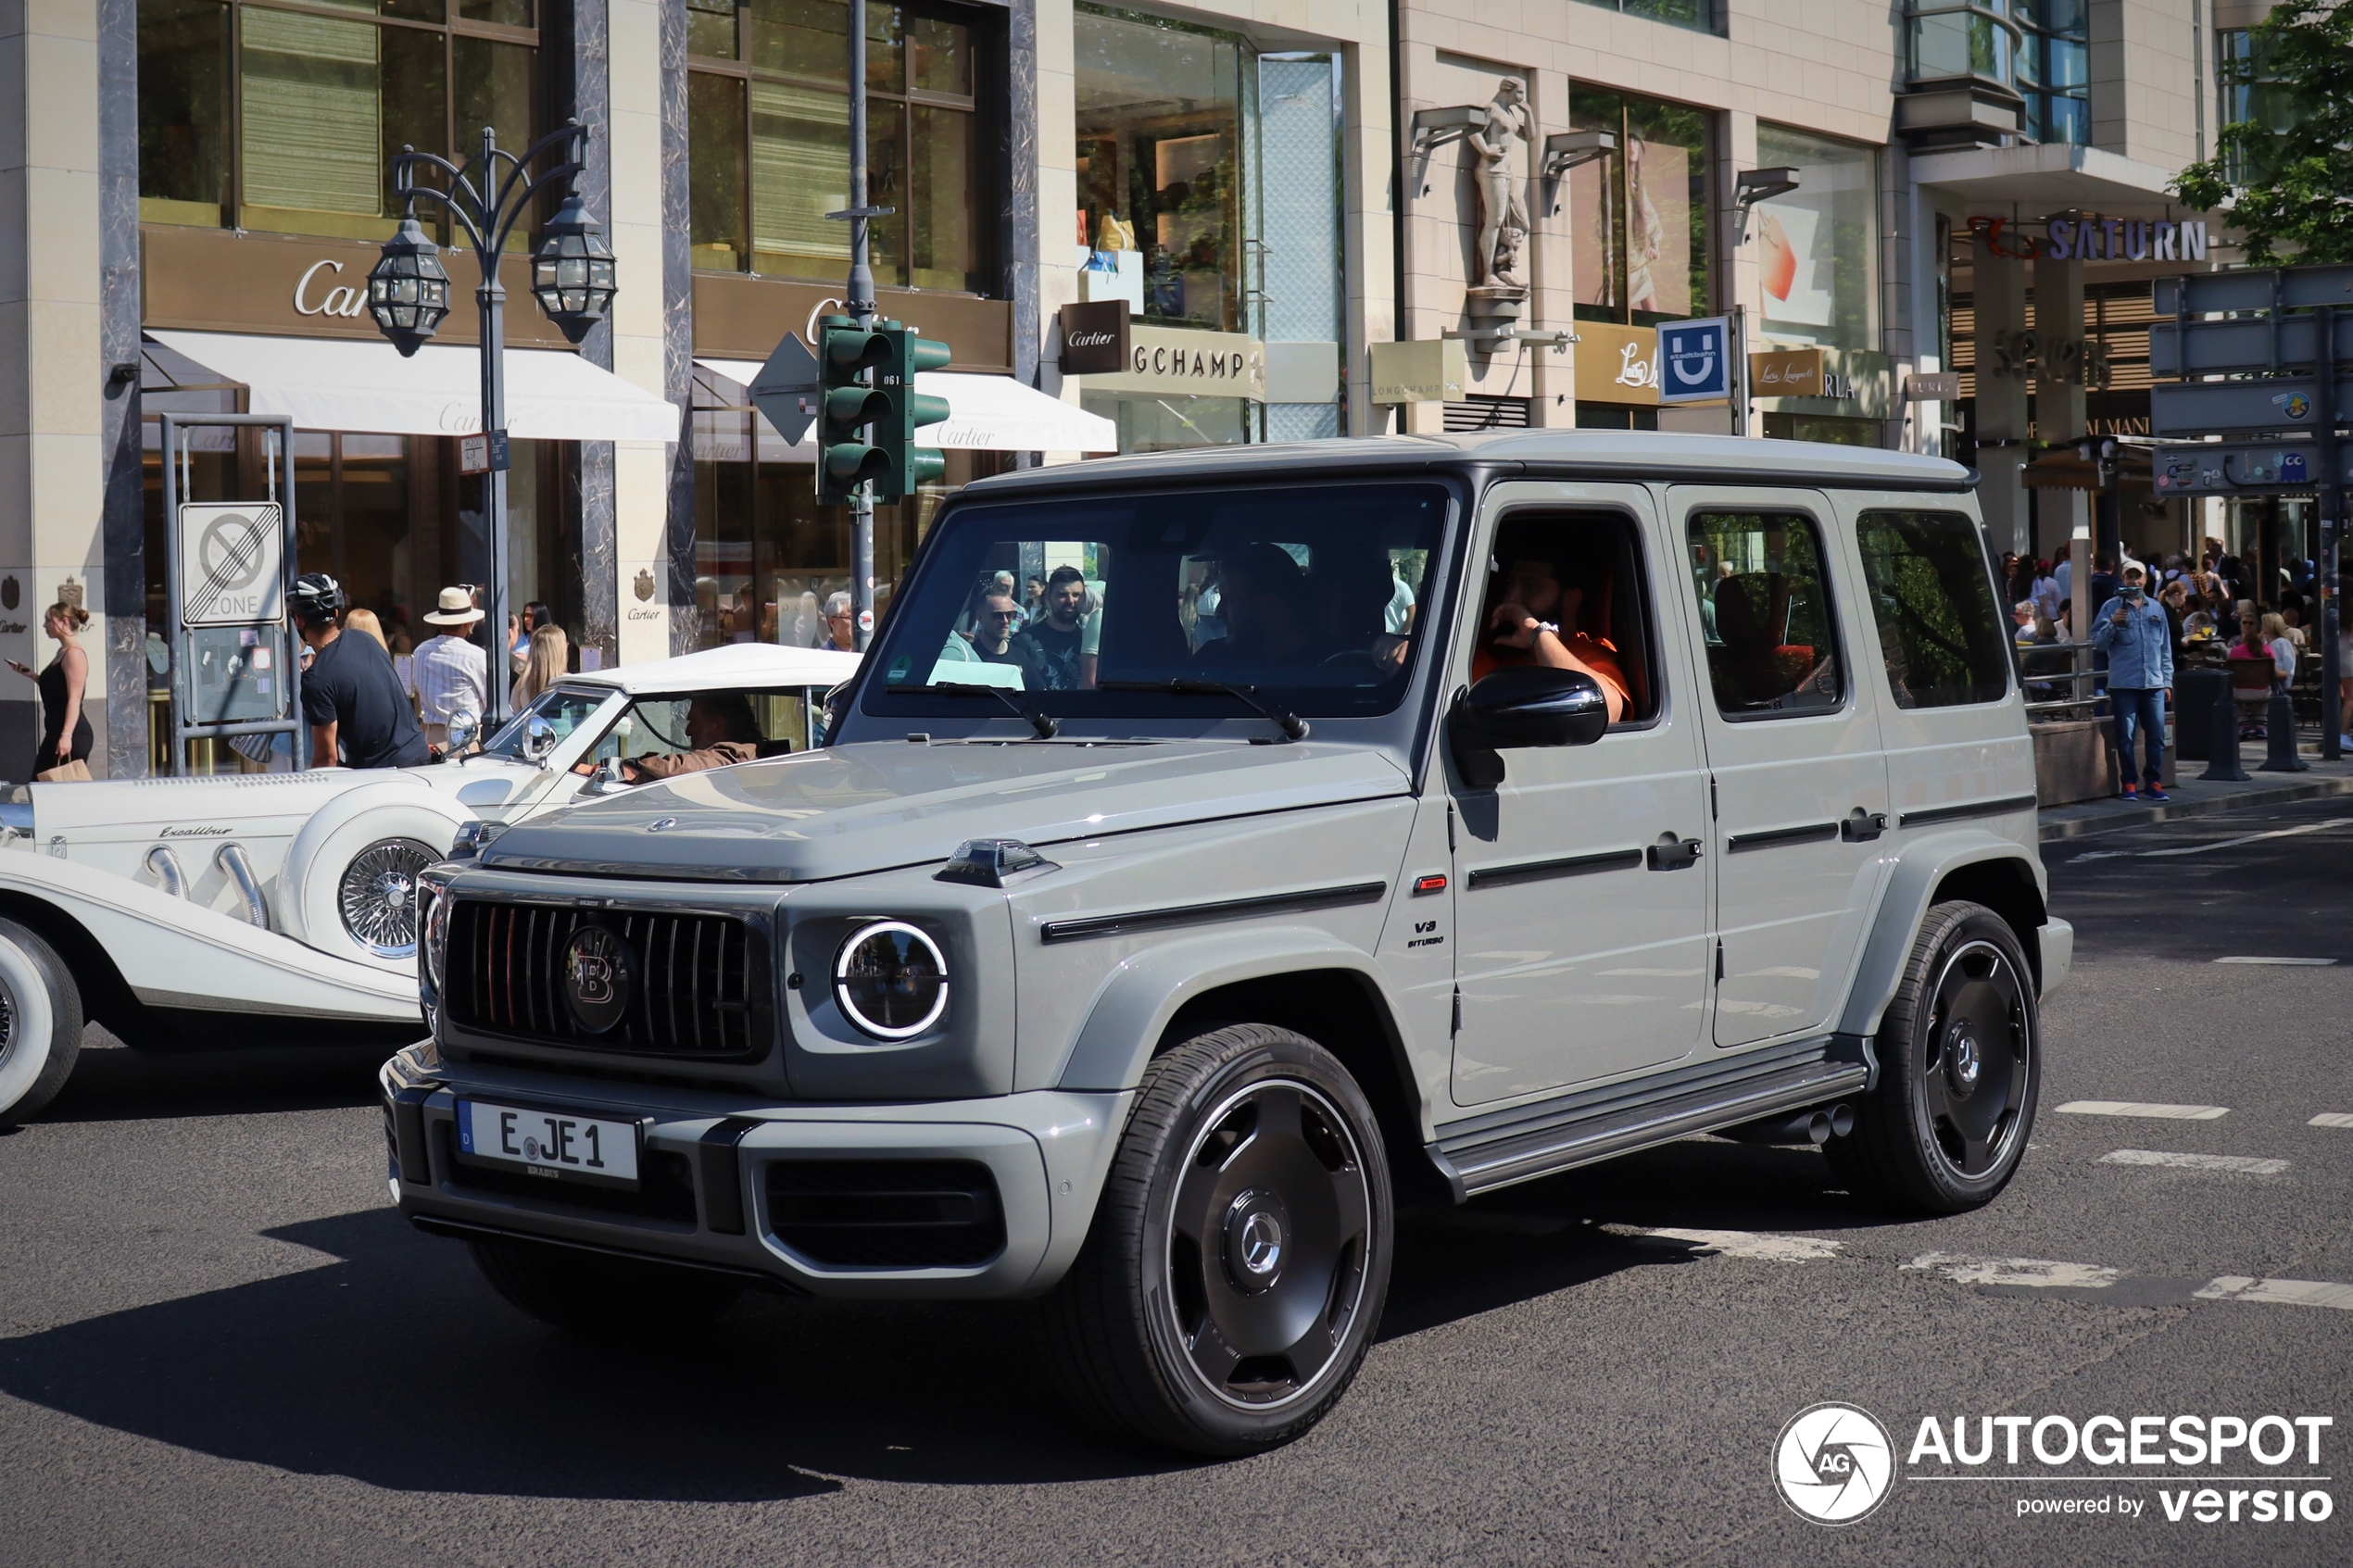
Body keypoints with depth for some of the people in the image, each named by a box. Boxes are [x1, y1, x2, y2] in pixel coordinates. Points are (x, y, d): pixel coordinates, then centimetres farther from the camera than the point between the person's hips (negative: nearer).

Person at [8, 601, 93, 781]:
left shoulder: (74, 653, -13)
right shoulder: (62, 653, 16)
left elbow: (74, 698, -20)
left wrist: (66, 735, -27)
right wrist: (30, 675, 19)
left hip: (73, 735, -10)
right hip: (54, 732, 10)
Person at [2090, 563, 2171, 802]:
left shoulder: (2156, 609, 14)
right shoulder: (2111, 607, 3)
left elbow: (2166, 648, 18)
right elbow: (2098, 643, -2)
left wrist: (2167, 680, 13)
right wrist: (2112, 624, -18)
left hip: (2154, 683, 3)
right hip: (2123, 683, -3)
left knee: (2157, 736, 2)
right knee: (2126, 736, -2)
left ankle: (2154, 783, 9)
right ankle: (2129, 785, 5)